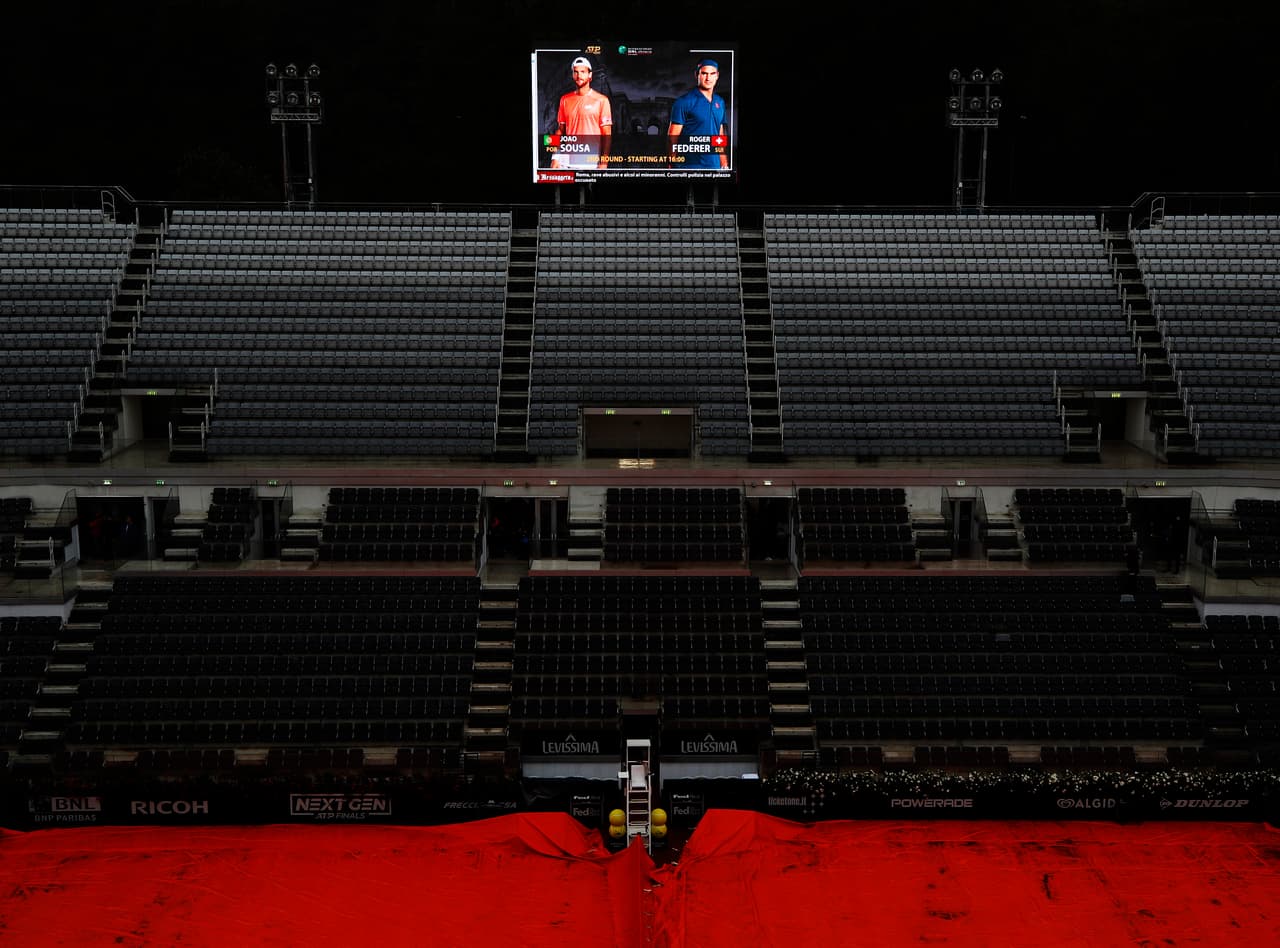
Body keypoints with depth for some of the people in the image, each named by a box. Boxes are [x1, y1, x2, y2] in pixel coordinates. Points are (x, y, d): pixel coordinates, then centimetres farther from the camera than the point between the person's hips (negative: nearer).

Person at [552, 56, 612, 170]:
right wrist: (555, 157, 5)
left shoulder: (601, 100, 0)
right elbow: (560, 130, 16)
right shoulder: (565, 100, 12)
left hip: (591, 163, -3)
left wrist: (604, 162, -9)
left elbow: (607, 134, -1)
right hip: (566, 162, 3)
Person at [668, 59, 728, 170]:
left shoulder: (720, 102, 15)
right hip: (688, 166, -6)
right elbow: (672, 136, -6)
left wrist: (724, 163, 16)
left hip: (714, 165, 6)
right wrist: (672, 164, -12)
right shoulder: (684, 102, -4)